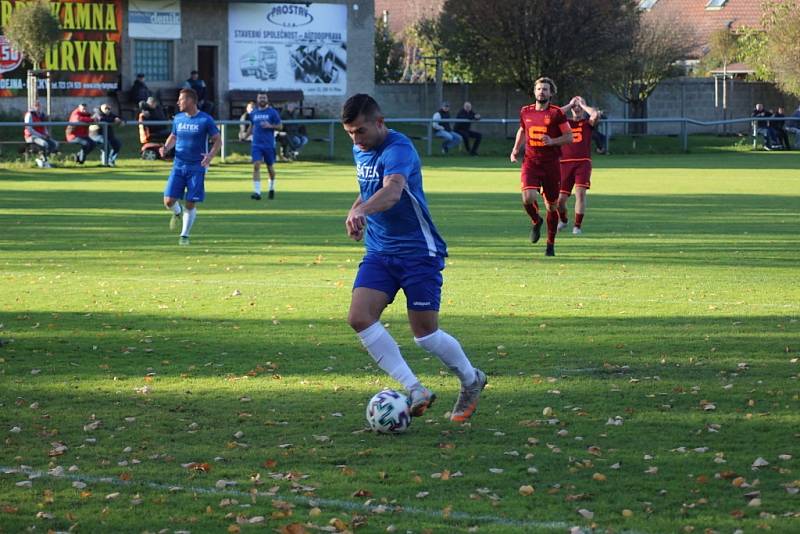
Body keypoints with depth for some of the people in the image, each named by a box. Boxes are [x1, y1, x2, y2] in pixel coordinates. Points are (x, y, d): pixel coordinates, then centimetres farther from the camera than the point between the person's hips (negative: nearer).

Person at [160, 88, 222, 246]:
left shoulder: (205, 120, -7)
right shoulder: (178, 119, 6)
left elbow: (218, 140, -3)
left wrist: (211, 155, -20)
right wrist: (166, 147, -1)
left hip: (197, 168, -3)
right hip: (179, 166, 3)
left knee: (190, 204, -2)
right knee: (169, 200, -7)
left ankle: (185, 235, 14)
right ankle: (177, 213, 28)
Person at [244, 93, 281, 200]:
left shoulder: (272, 112, -1)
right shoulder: (253, 113, 9)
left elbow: (279, 126, 1)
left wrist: (270, 126, -18)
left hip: (269, 144, -2)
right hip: (256, 144, 2)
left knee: (270, 167, 10)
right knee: (256, 166, -13)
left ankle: (272, 188, 34)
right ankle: (257, 192, -17)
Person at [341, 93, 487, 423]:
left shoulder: (398, 149, -20)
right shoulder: (360, 151, 7)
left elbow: (392, 191, -41)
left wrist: (361, 210, -60)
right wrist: (356, 210, 7)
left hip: (418, 251, -7)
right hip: (379, 251, 7)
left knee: (425, 334, -4)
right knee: (359, 317, -14)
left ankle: (471, 381, 25)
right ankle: (415, 391, -11)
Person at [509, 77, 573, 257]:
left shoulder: (556, 113, -4)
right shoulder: (525, 112, 8)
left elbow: (569, 137, -3)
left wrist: (552, 141, -19)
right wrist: (515, 150, 13)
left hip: (551, 164, -2)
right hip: (531, 162, 2)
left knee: (552, 205, 6)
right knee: (528, 198, -21)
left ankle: (550, 244, 21)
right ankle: (536, 221, 13)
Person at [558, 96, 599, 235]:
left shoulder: (588, 123, 11)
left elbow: (595, 114, -11)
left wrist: (583, 104, 4)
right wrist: (570, 104, 3)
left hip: (583, 162, -1)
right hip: (566, 163, 1)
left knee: (580, 192, -18)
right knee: (560, 198, -2)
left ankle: (577, 226, -8)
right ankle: (563, 220, 29)